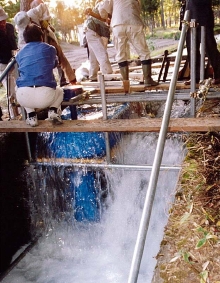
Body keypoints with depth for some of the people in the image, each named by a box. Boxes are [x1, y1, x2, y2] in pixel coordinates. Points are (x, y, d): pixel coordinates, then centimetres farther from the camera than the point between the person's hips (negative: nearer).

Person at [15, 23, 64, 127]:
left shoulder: (20, 54, 17)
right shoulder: (50, 49, 14)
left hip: (23, 97, 1)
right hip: (45, 96, -1)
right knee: (59, 91, 35)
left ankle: (31, 116, 19)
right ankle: (53, 111, 8)